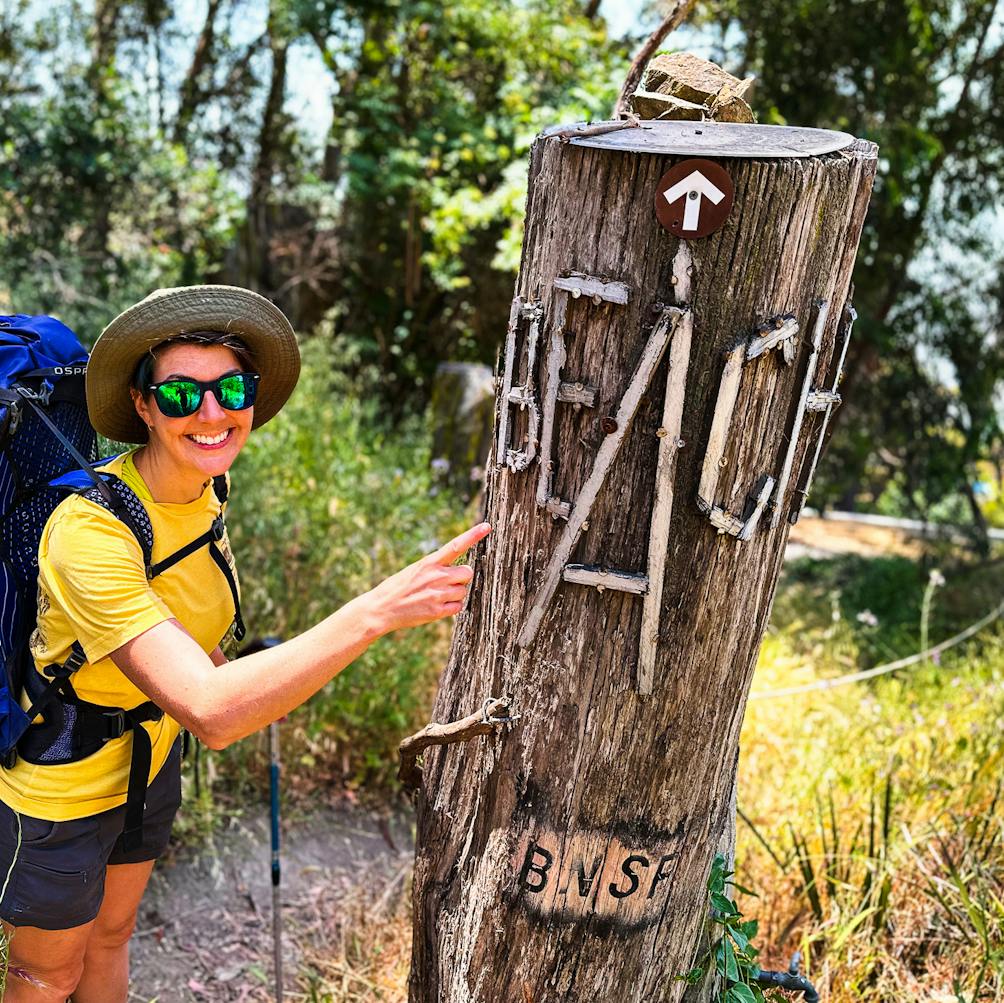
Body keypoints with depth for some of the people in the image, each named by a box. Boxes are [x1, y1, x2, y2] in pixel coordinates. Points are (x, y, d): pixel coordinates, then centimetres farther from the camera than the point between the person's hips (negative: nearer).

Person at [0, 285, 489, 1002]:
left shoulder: (205, 492, -11)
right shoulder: (89, 531, -37)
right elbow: (210, 713, -46)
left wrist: (227, 668, 3)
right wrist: (377, 612, -51)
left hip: (149, 755, 7)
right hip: (59, 788, -6)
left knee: (111, 937, 28)